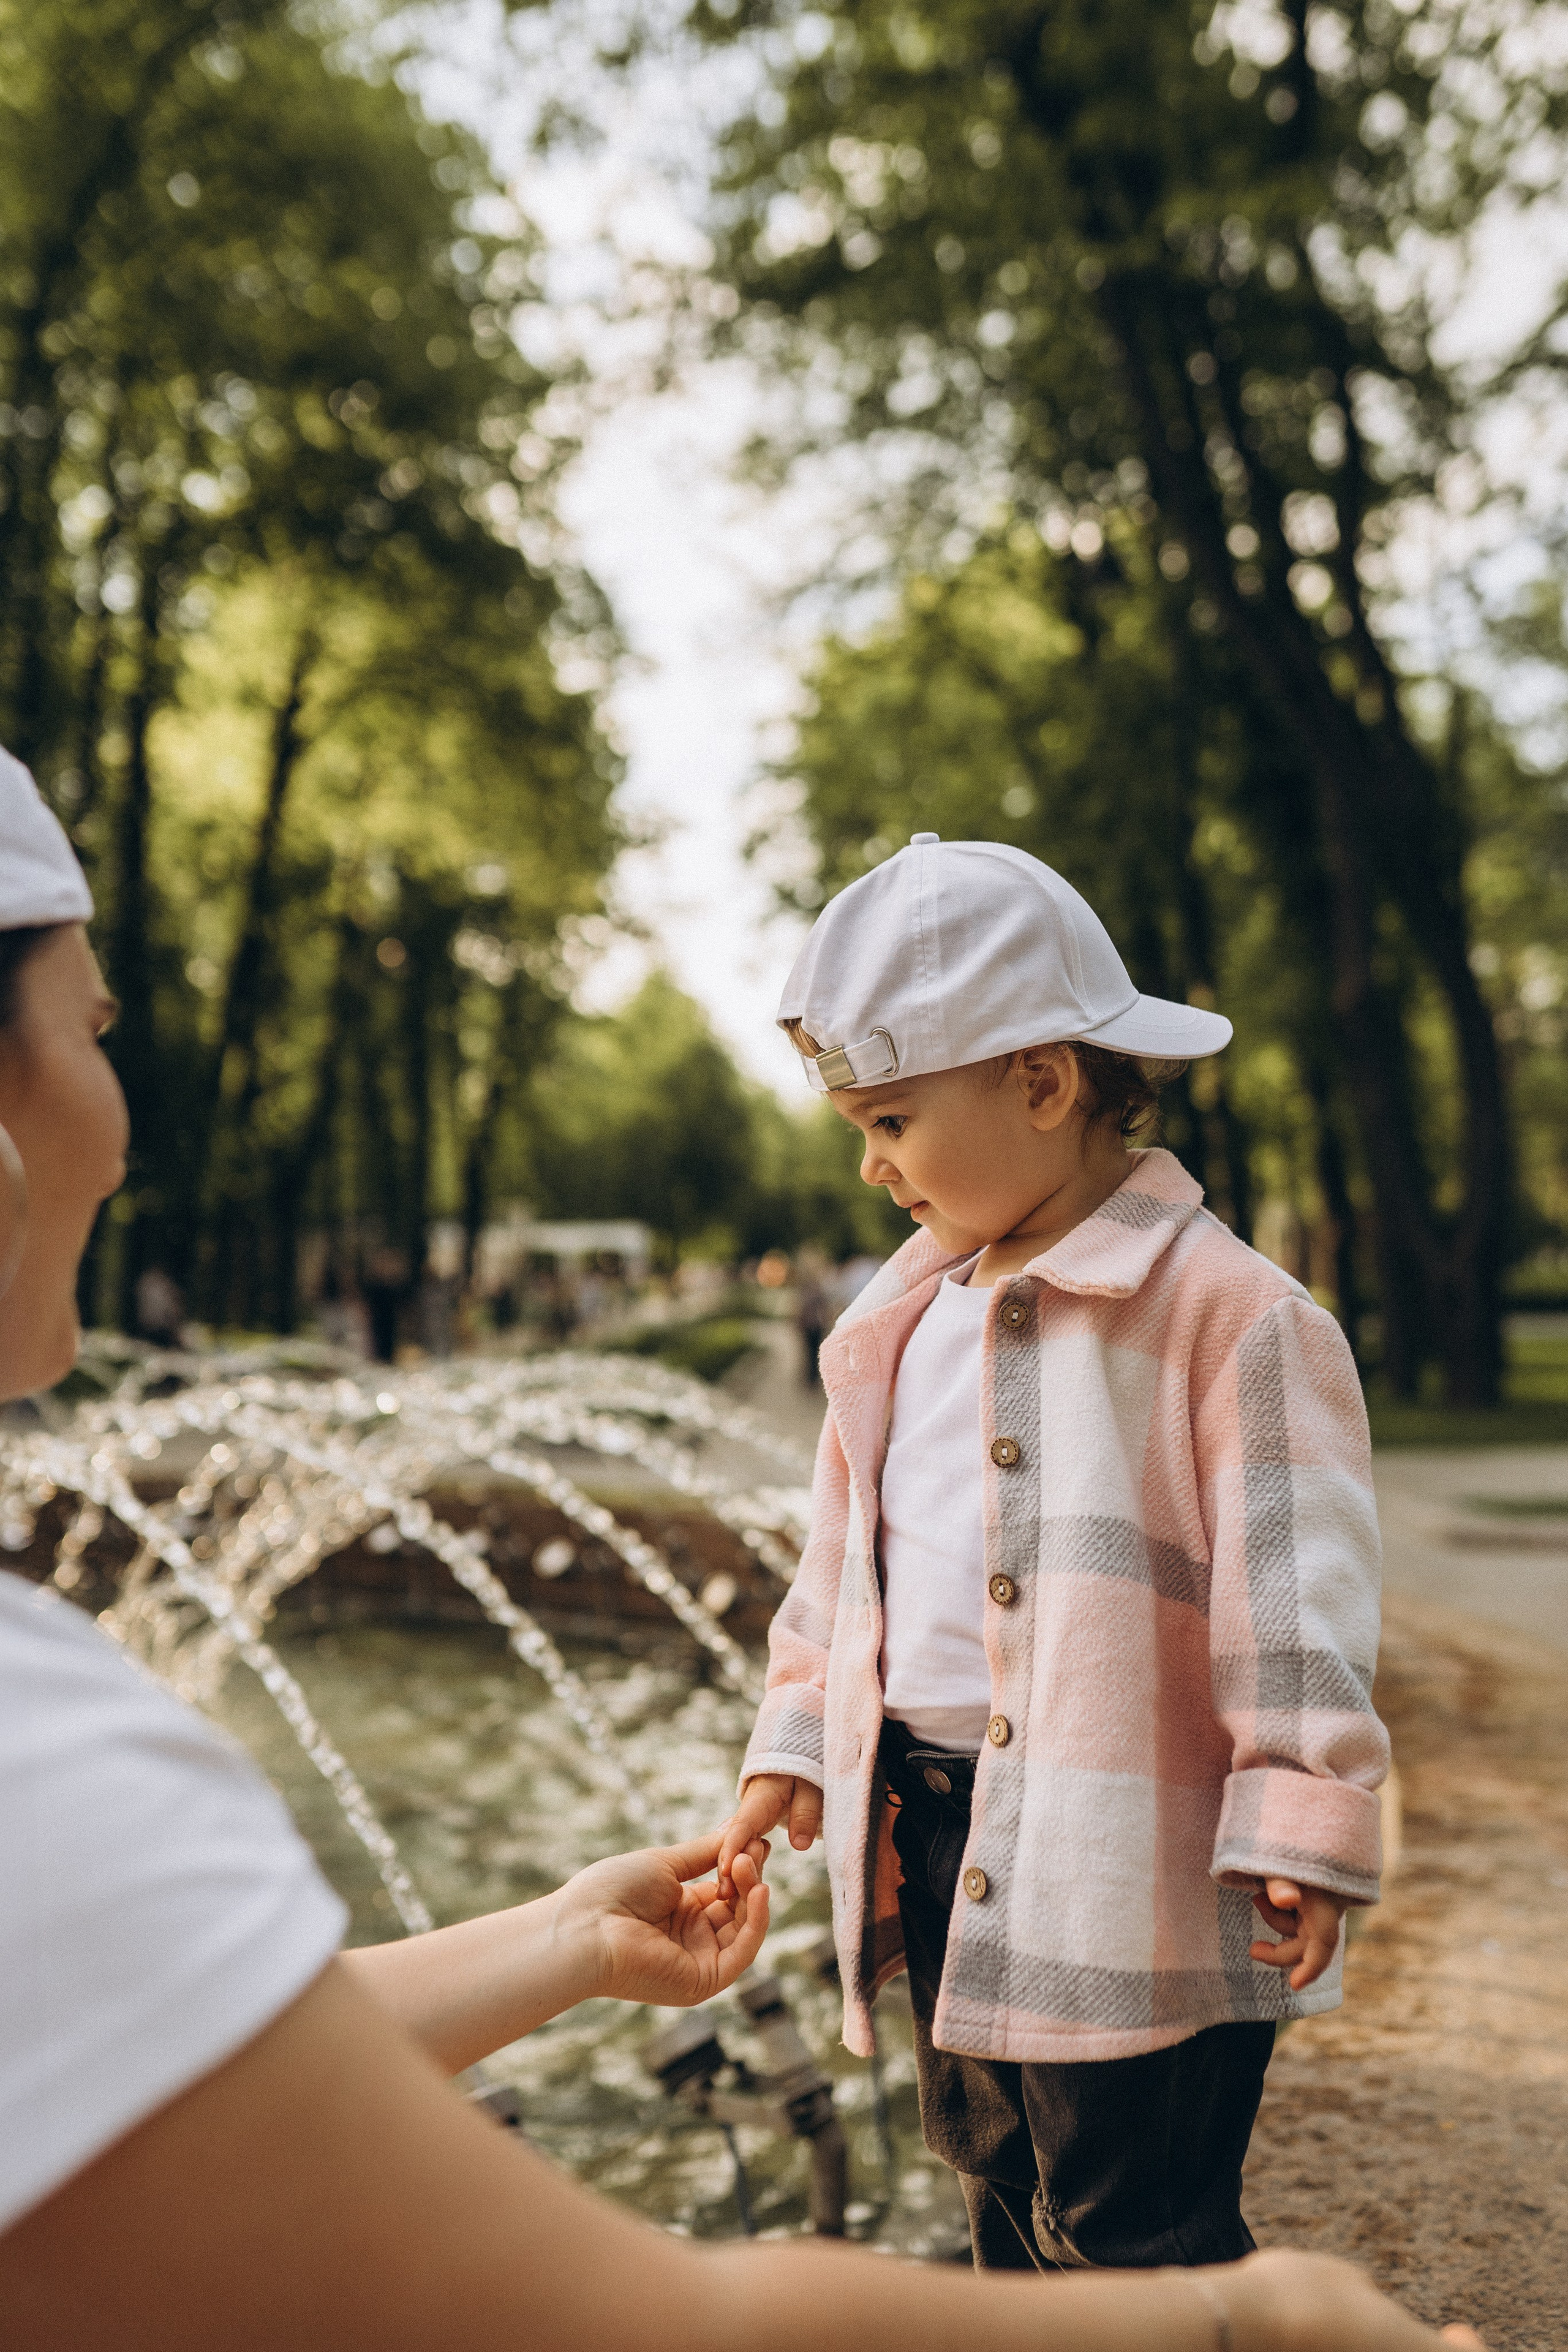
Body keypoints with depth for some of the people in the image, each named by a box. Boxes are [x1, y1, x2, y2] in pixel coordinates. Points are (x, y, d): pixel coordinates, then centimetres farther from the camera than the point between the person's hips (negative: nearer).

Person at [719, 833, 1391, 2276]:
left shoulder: (1226, 1310, -15)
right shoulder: (909, 1316, 9)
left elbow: (1293, 1582, -16)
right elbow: (848, 1546, 17)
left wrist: (1299, 1829, -16)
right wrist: (797, 1739, 17)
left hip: (1128, 1872, -7)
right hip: (934, 1842, 8)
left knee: (1131, 2235, 3)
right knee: (999, 2181, 23)